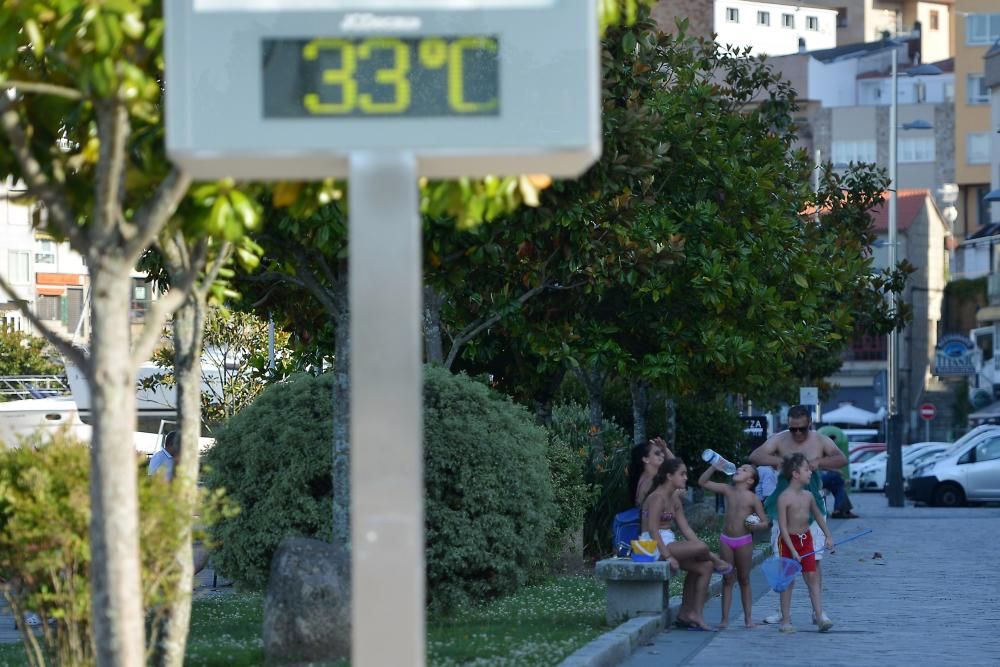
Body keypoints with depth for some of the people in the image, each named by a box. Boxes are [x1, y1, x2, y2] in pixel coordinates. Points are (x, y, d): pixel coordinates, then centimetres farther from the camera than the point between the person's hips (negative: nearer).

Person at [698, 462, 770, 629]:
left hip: (744, 541, -3)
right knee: (727, 579, 4)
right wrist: (714, 467, -6)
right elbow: (702, 482, 5)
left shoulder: (752, 498, -5)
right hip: (726, 540, 3)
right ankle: (725, 618, 4)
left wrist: (755, 526, -25)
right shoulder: (728, 490, 4)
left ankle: (748, 617, 12)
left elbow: (765, 522, -4)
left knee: (744, 579, 6)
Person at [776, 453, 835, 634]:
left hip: (806, 539, 6)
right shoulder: (785, 498, -17)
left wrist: (828, 535, 14)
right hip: (789, 541, -6)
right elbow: (783, 526, -18)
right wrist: (793, 551, -21)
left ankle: (819, 615, -2)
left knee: (812, 576, 0)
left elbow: (818, 516, 19)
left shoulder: (808, 496, 3)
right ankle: (786, 620, 7)